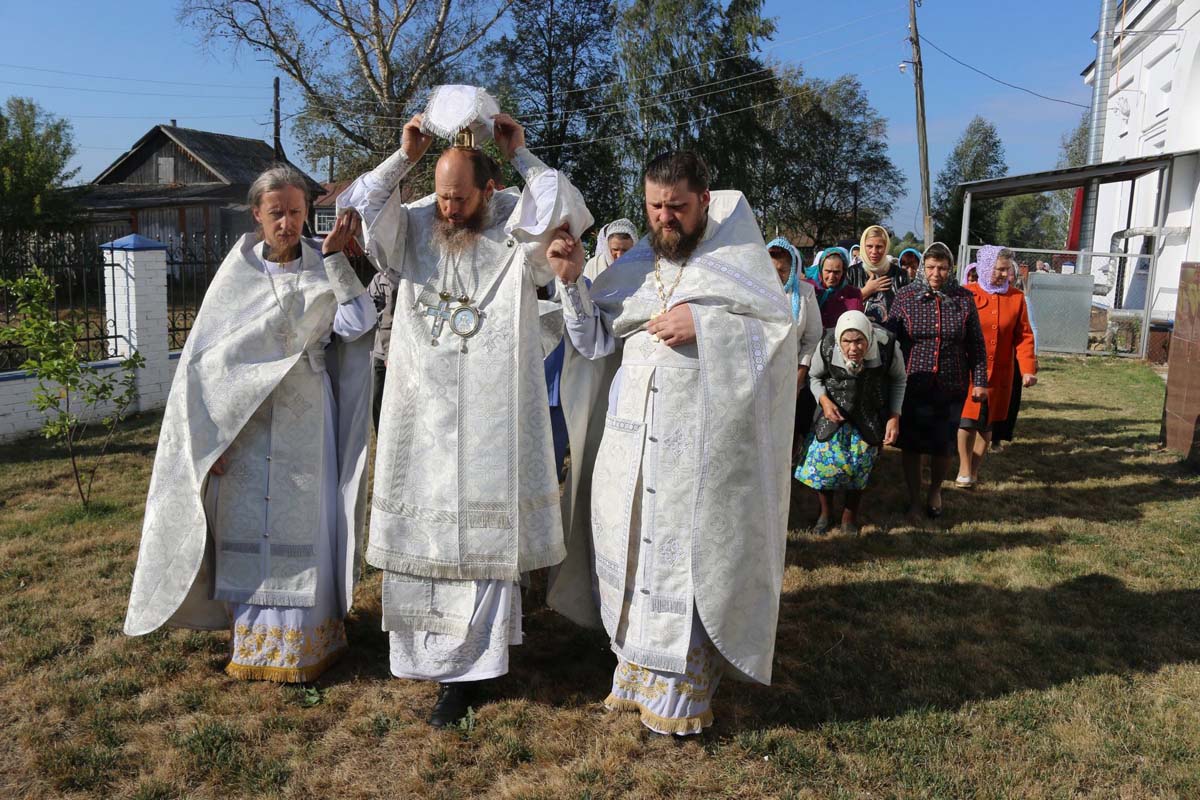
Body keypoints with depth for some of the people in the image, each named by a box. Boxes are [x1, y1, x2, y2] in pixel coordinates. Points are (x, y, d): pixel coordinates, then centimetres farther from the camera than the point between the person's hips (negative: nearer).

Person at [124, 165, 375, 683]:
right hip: (247, 419, 1)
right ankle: (253, 635, 21)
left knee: (304, 526, 2)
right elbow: (206, 356, 1)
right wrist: (209, 434, -5)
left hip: (306, 421, 0)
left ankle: (305, 639, 16)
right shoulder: (237, 274, 1)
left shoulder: (324, 270, 1)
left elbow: (356, 326, -16)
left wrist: (336, 259, -18)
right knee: (247, 528, 6)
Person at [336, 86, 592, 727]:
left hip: (488, 415, -3)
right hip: (421, 412, 3)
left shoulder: (514, 232, 0)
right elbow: (359, 210, -4)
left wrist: (520, 155, -7)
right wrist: (403, 156, -5)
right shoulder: (414, 229, 7)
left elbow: (563, 210, -17)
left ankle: (468, 668, 10)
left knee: (480, 533, 0)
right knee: (421, 526, 9)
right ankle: (431, 651, 29)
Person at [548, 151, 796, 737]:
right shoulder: (632, 267, 12)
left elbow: (781, 331, -6)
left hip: (699, 443, -4)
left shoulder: (737, 259, 2)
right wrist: (572, 281, -7)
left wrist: (702, 324, -17)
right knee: (630, 552, 9)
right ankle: (638, 667, 27)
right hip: (629, 440, 4)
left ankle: (681, 687, 16)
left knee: (686, 559, 0)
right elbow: (595, 341, 8)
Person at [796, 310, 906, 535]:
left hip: (870, 415, 0)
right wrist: (824, 400, -21)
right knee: (823, 458, -5)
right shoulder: (827, 346, -24)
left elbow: (899, 380, -4)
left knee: (860, 464, 0)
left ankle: (850, 515, 26)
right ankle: (826, 513, 22)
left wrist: (894, 416, -10)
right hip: (834, 410, 0)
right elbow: (814, 376, -3)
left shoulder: (888, 347, -25)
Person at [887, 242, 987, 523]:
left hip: (951, 387, 1)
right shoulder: (904, 297, -2)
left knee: (943, 446, 10)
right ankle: (914, 501, 22)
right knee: (911, 446, 5)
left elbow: (976, 344, 6)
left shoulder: (964, 299, 1)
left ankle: (935, 491, 37)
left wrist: (979, 381, 3)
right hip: (912, 385, -1)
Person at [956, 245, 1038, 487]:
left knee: (987, 423, 10)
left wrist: (1028, 369, -7)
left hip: (1000, 374, 3)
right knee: (967, 420, -2)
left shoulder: (1016, 297, 4)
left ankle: (975, 469, 23)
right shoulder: (968, 294, -5)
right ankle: (964, 468, 14)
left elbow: (1024, 336, 3)